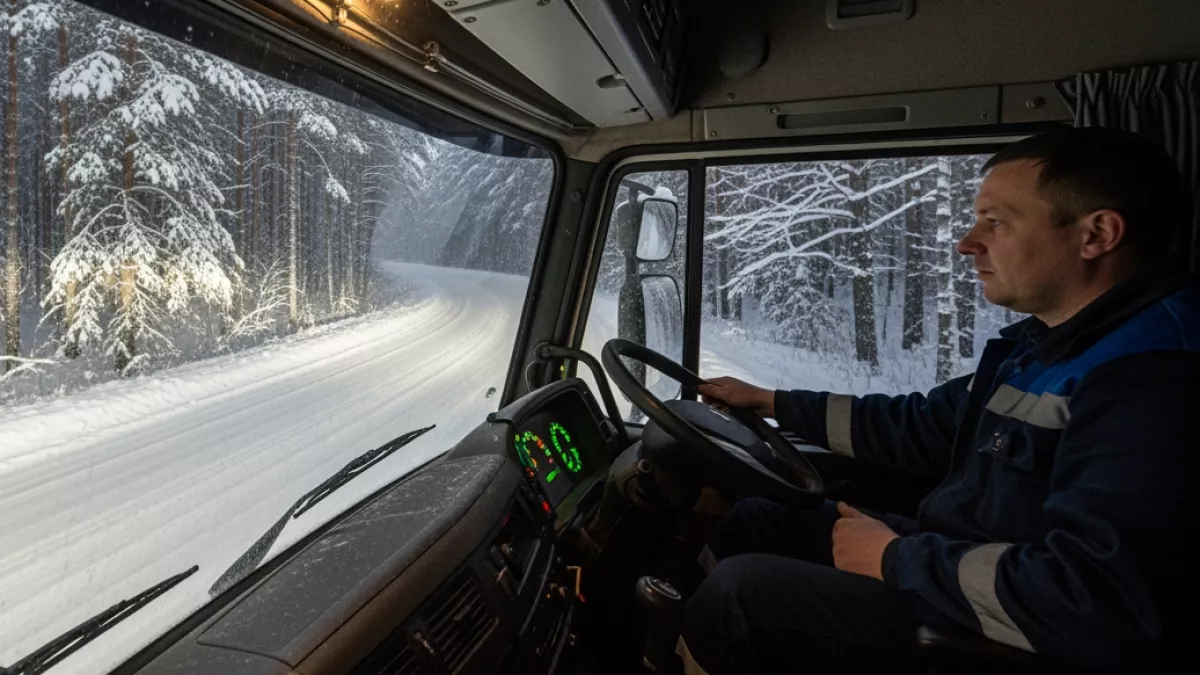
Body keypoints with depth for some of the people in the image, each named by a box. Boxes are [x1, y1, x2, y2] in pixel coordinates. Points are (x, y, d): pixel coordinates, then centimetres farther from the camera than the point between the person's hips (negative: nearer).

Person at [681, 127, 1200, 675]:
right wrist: (772, 403, 15)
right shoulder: (1043, 345, 8)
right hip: (957, 562, 9)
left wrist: (897, 559, -18)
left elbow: (1095, 600, -33)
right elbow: (921, 427, 14)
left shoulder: (1147, 379, -25)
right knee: (748, 523, 9)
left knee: (741, 588, -16)